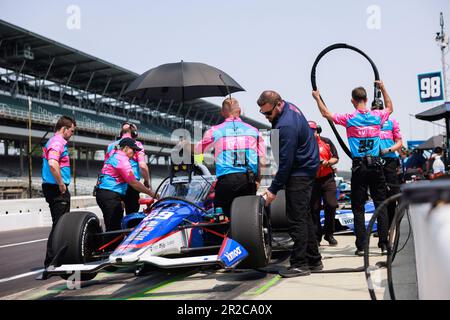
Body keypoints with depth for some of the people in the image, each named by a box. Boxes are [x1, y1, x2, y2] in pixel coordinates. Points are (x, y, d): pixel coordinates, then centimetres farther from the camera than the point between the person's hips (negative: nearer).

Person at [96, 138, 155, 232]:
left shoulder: (113, 155, 19)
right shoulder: (122, 159, -10)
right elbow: (133, 183, -12)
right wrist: (151, 193, -6)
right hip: (110, 195, -10)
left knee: (112, 227, 10)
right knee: (114, 228, -12)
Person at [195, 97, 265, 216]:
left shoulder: (215, 131, 9)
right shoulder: (253, 130, 14)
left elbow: (198, 150, 24)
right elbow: (262, 160, 10)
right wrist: (257, 180, 20)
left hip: (226, 179, -2)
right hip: (249, 180, 2)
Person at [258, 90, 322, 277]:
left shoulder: (286, 126, -27)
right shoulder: (288, 107, 5)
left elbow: (285, 162, -25)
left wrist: (274, 189, -19)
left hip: (300, 172, -11)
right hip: (306, 167, 11)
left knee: (296, 219, -8)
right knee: (304, 216, 15)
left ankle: (299, 264, -2)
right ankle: (313, 260, 23)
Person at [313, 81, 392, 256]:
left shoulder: (349, 118, -5)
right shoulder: (377, 115, 3)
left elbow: (326, 113, 9)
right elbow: (390, 107, 27)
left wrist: (317, 98, 24)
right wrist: (383, 89, 34)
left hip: (359, 166, -2)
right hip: (376, 165, 2)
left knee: (358, 207, 3)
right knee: (381, 205, 6)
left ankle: (361, 246, 3)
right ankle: (384, 244, 5)